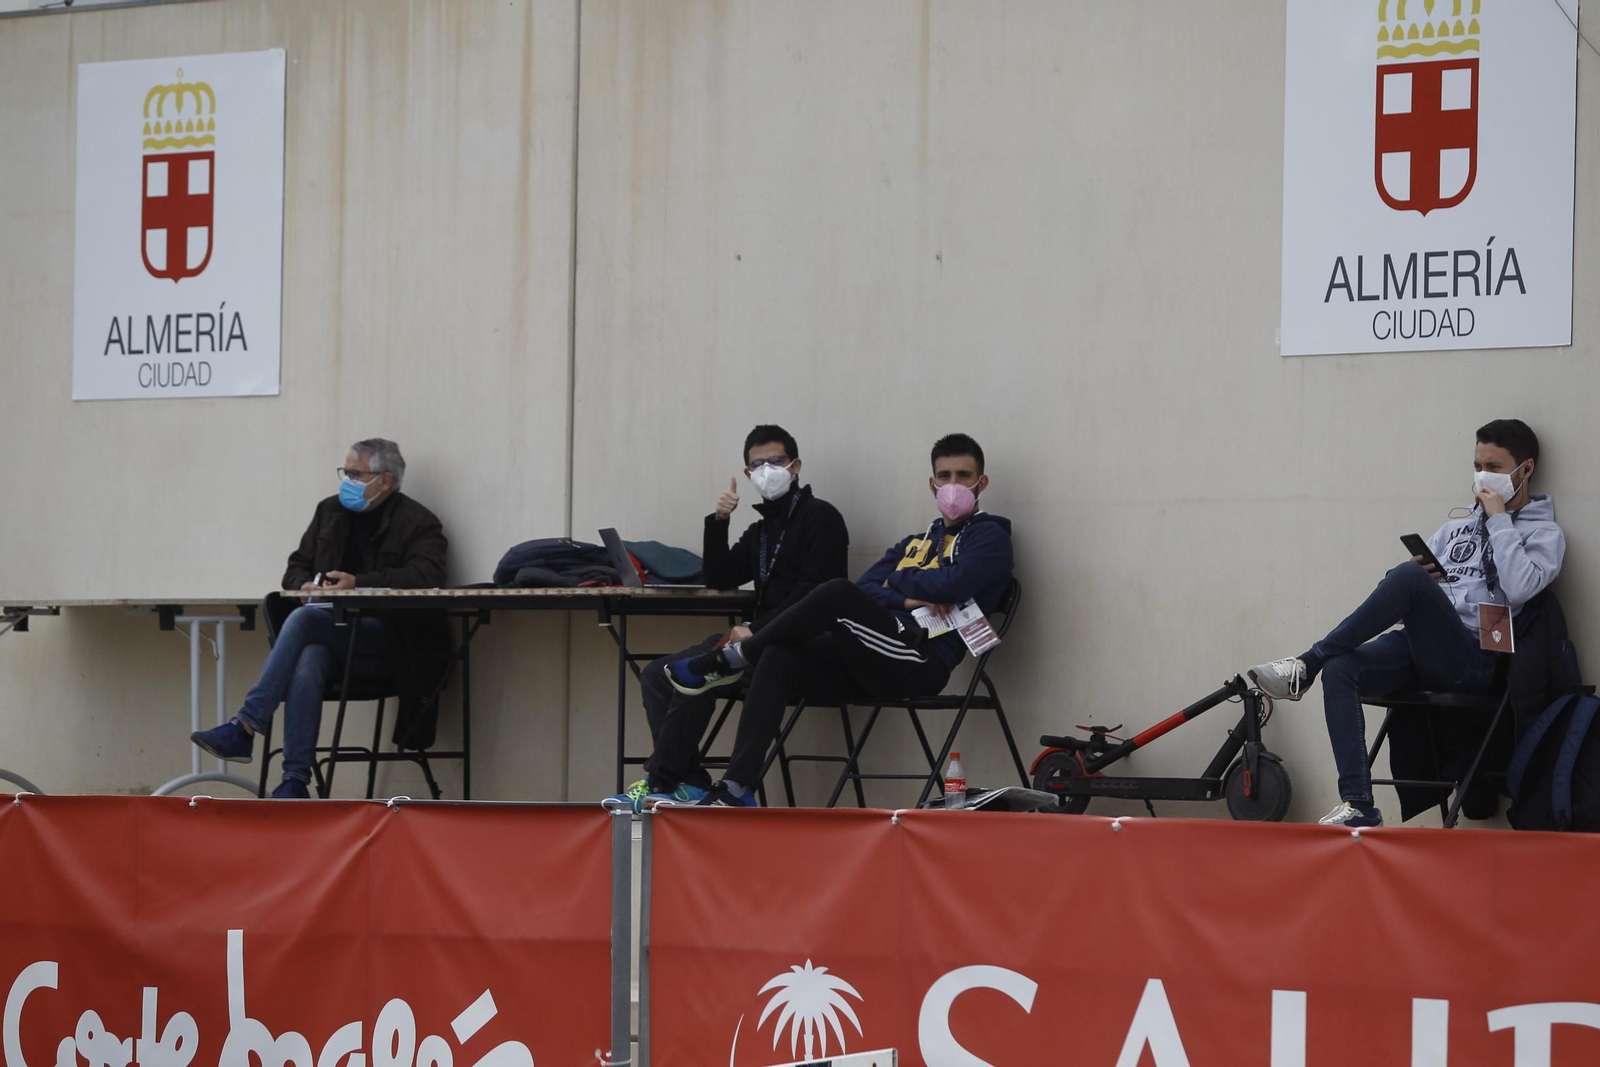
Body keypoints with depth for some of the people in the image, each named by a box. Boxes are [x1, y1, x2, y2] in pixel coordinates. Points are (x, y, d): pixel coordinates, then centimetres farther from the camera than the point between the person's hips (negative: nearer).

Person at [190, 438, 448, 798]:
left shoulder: (418, 523, 2)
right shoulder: (330, 512, 21)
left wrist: (359, 582, -22)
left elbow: (427, 575, -15)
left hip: (382, 638, -5)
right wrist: (306, 584, -1)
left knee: (304, 619, -31)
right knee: (308, 661, -33)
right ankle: (295, 780, -38)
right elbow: (296, 568, 25)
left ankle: (245, 726, -33)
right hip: (331, 637, 5)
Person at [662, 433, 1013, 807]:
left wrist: (896, 584, 5)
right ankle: (738, 787, -27)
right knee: (779, 658, -18)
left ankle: (733, 658, -9)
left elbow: (955, 583, -11)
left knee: (838, 594, -29)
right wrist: (907, 600, -5)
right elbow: (865, 589, 15)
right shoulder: (914, 543, 30)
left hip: (923, 661, -7)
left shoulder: (988, 536, 9)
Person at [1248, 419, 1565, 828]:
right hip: (1419, 649, 6)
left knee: (1408, 576, -32)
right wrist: (1418, 576, 3)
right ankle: (1358, 806, -30)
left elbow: (1519, 587, -11)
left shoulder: (1544, 534, 11)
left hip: (1474, 659, -6)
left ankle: (1308, 663, -25)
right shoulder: (1455, 529, 29)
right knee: (1340, 670, -25)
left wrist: (1498, 519, -4)